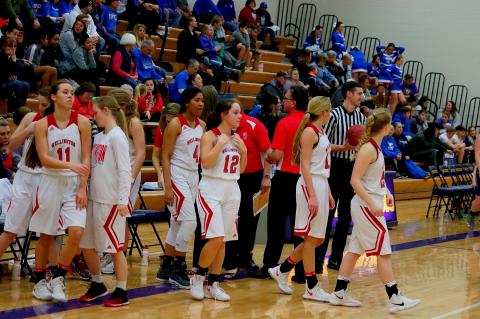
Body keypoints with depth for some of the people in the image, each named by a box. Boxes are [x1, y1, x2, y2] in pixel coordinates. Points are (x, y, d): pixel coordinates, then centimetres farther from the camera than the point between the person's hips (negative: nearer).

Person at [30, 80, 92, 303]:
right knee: (45, 235, 7)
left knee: (77, 232, -13)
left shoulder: (82, 123, -2)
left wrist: (82, 188, -10)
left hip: (74, 184, 0)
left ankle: (58, 277, 4)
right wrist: (70, 165, -28)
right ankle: (40, 282, 21)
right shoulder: (42, 124, -3)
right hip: (50, 182, 0)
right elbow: (44, 159, -13)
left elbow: (86, 159, -2)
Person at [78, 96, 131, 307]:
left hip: (111, 201, -9)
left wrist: (123, 200, -19)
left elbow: (124, 170, -16)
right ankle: (97, 285, 30)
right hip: (94, 198, 9)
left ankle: (121, 293, 7)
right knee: (87, 244, 14)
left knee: (115, 247, -1)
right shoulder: (98, 137, 12)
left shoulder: (117, 136, -11)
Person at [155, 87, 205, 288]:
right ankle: (178, 270, -5)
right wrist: (168, 186, -19)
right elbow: (165, 156, -13)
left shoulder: (202, 125, 8)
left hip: (194, 176, 7)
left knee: (177, 224, 10)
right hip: (177, 176, -7)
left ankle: (166, 268, 18)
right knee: (189, 220, -14)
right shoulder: (175, 124, -12)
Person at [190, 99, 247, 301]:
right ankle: (198, 278, 2)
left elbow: (241, 169, 15)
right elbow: (206, 162, -21)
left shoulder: (236, 137, 10)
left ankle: (212, 285, 14)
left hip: (231, 191, 6)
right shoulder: (210, 135, -8)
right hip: (211, 190, -6)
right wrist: (221, 143, -20)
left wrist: (243, 150, -1)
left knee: (223, 241, 6)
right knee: (215, 238, -16)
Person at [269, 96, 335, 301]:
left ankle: (281, 271, 21)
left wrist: (328, 193, 19)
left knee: (317, 238, 11)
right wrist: (312, 195, -22)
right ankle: (311, 287, 2)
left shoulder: (320, 132, 16)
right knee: (311, 237, -4)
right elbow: (305, 165, -16)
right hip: (310, 186, -9)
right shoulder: (309, 132, -11)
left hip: (321, 185, 9)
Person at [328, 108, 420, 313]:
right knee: (383, 252, -5)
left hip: (368, 206, 9)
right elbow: (355, 180, -22)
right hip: (367, 206, -9)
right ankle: (395, 299, -2)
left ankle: (339, 293, 16)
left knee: (355, 250, 11)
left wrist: (386, 193, 12)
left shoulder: (375, 147, 10)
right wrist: (373, 204, -26)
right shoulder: (368, 149, -18)